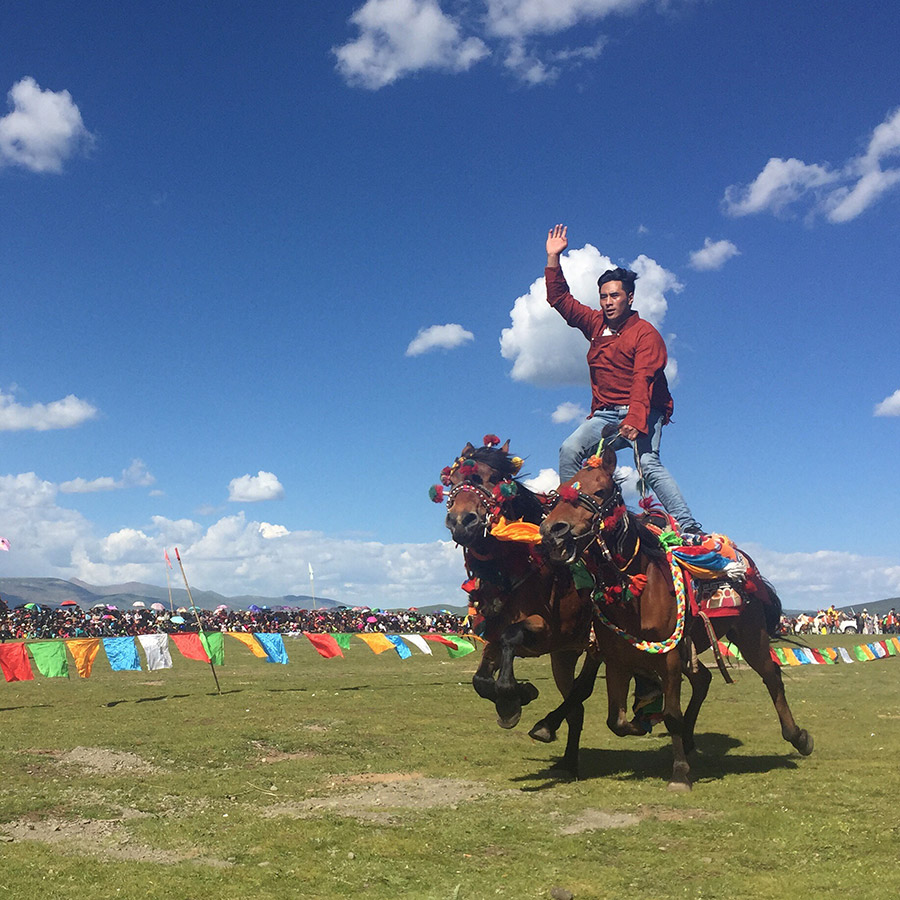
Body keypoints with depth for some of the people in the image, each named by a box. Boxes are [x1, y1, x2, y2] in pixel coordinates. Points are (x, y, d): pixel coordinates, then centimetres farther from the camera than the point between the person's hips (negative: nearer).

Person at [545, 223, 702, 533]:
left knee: (649, 464, -24)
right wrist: (553, 258, 14)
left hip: (642, 412, -6)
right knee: (569, 450, -16)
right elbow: (560, 299, 22)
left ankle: (689, 528, -27)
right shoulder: (597, 324, 15)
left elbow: (643, 380, -17)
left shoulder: (645, 333, -4)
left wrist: (636, 418, -31)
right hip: (605, 413, 6)